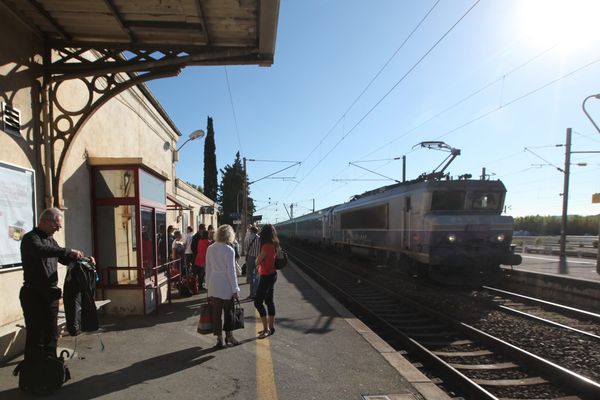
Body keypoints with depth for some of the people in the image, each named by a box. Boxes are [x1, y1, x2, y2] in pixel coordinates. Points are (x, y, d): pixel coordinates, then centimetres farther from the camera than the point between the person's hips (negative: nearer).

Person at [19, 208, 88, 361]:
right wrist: (69, 251, -35)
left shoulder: (50, 239, 14)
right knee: (36, 336, -3)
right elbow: (41, 250, -34)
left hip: (50, 295, 8)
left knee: (51, 334, 15)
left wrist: (84, 259, 5)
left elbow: (64, 259, 21)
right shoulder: (30, 238, -11)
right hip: (34, 295, -8)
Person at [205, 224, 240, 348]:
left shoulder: (210, 248, 2)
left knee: (216, 311, 9)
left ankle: (219, 338, 16)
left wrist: (208, 285, 17)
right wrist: (235, 289, -7)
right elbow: (231, 271, -13)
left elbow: (208, 269, 8)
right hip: (226, 285, -5)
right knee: (228, 311, 11)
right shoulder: (229, 250, -14)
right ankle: (228, 336, 22)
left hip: (213, 285, 5)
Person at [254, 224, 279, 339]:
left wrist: (260, 254, 0)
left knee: (258, 302, -5)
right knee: (269, 301, 15)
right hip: (272, 274, 9)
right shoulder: (274, 245, 5)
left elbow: (257, 261, -14)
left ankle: (266, 329, -2)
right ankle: (271, 327, 23)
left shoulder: (267, 246, -20)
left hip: (266, 276, -9)